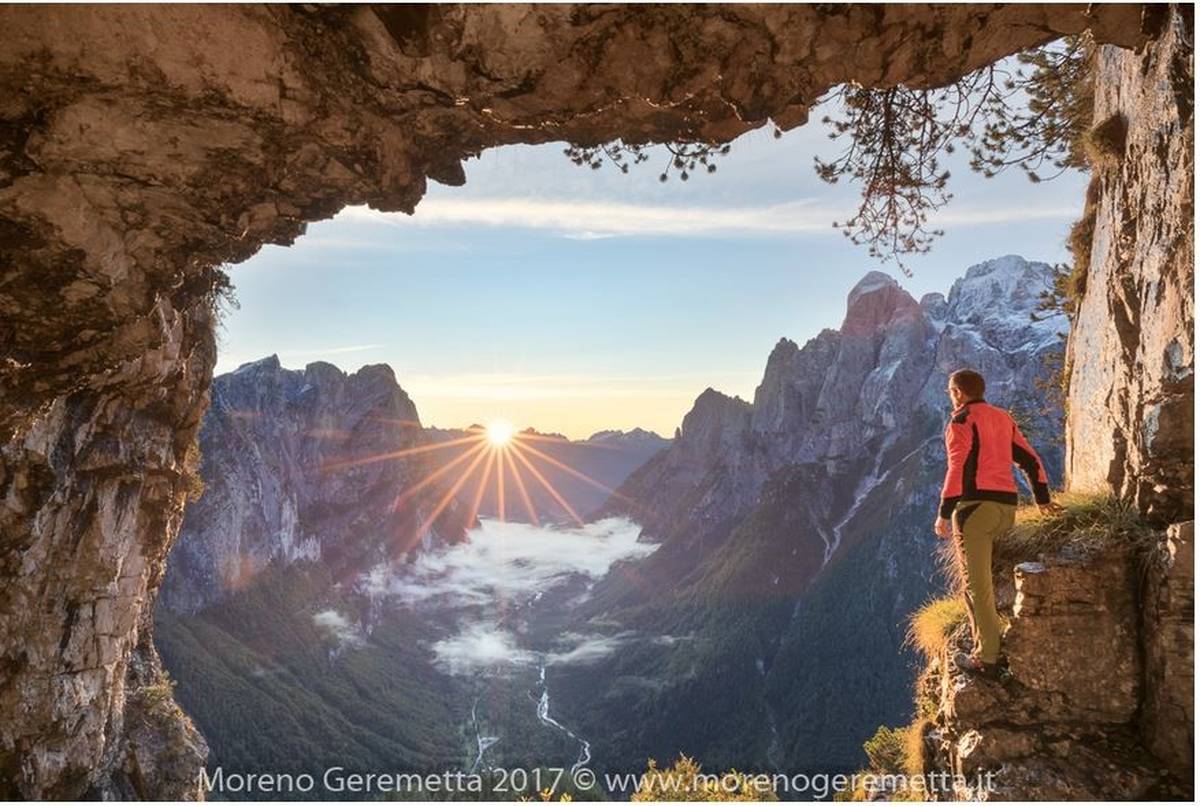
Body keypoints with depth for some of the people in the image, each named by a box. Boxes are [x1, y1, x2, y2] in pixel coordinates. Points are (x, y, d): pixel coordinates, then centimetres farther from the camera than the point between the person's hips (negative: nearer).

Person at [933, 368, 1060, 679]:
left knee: (977, 584, -3)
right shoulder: (1003, 418, 18)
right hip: (1007, 507, 8)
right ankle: (989, 644, 20)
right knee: (979, 576, 20)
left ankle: (986, 659, 0)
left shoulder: (961, 421, -5)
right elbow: (1030, 460, 23)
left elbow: (958, 470, -16)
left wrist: (944, 514, -14)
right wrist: (1043, 499, 35)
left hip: (976, 505, -8)